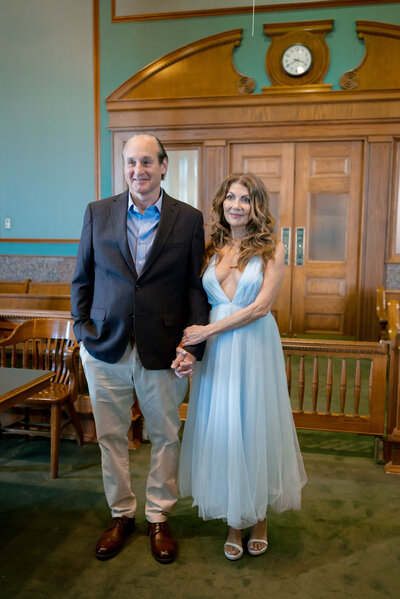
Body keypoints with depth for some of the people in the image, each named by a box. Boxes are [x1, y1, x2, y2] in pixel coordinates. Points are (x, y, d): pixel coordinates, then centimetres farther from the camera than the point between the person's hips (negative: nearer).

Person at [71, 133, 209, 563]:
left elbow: (195, 287, -2)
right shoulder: (98, 213, 3)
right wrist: (82, 326, -1)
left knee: (165, 437, 12)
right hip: (106, 349, 2)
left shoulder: (189, 219, -1)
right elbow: (82, 278, 8)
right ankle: (121, 514, 36)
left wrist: (195, 345, -8)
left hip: (164, 351, -1)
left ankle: (158, 518, 34)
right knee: (110, 436, 14)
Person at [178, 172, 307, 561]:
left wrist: (207, 331, -14)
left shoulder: (272, 249, -3)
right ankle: (235, 521, 26)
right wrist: (188, 343, -10)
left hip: (256, 346, -3)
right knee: (221, 428, 8)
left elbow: (261, 306, -12)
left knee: (255, 425, 8)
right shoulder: (211, 250, 8)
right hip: (216, 351, 3)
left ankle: (259, 517, 30)